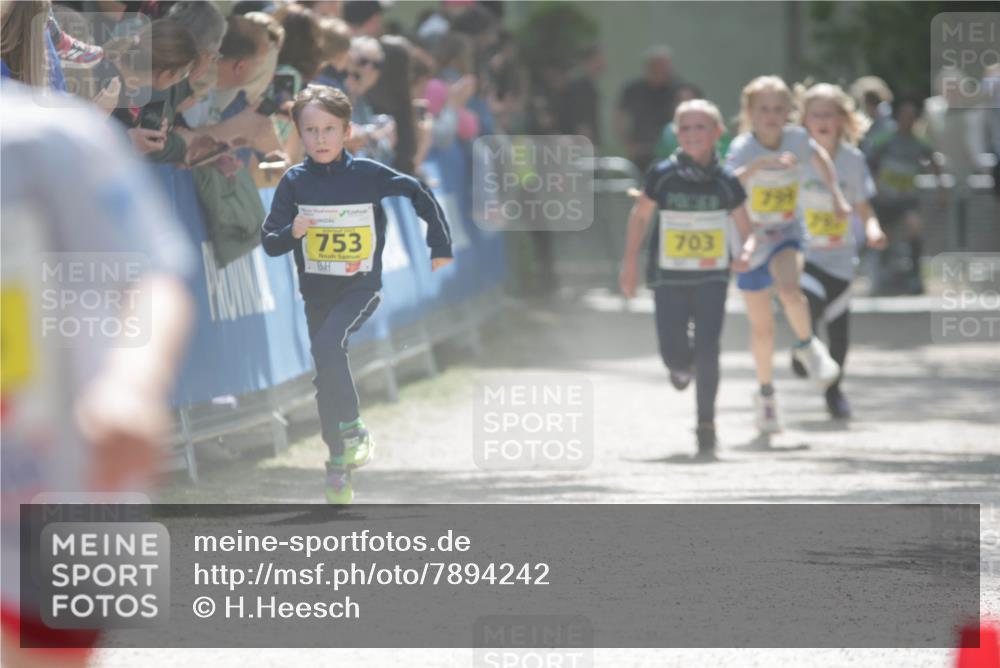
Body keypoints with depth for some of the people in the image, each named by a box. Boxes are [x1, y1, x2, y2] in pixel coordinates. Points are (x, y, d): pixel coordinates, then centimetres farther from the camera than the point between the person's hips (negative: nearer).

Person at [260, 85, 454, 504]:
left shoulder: (368, 175, -8)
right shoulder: (294, 183, -3)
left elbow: (420, 196, 4)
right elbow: (269, 242, -1)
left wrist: (441, 249, 4)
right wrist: (292, 232, -22)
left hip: (361, 288, -3)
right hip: (316, 292, 3)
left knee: (327, 344, -29)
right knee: (325, 379, 7)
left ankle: (352, 431, -15)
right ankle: (339, 463, 21)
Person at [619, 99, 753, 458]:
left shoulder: (726, 181, -3)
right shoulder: (663, 175, -5)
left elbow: (743, 223, 7)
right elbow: (640, 214, 7)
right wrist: (630, 261, 4)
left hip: (711, 277, 0)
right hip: (669, 277, 0)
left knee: (707, 350, -11)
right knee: (672, 353, -2)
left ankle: (706, 425, -1)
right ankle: (684, 365, 37)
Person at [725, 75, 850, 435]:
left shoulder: (796, 138, -10)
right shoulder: (743, 147, -21)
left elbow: (820, 157, 14)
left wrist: (836, 195, 9)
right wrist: (761, 164, -55)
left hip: (787, 234, 1)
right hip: (751, 240, -1)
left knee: (789, 287, -32)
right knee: (762, 328, 8)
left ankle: (807, 345, -4)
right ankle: (765, 392, 31)